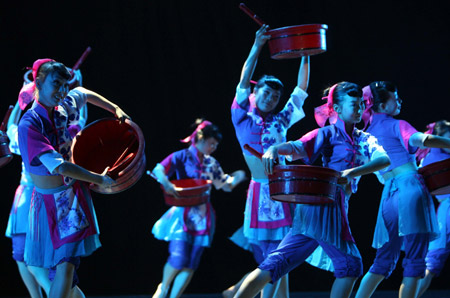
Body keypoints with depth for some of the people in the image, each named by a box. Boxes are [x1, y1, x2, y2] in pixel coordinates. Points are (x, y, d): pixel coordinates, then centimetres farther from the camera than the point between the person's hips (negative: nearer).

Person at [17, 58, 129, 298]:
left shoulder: (66, 107, -2)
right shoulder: (29, 124, -21)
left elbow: (83, 93, 24)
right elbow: (58, 166, -27)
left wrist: (115, 110, 21)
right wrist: (99, 179, -21)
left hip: (73, 195, 3)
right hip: (47, 200, -3)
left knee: (65, 265, -11)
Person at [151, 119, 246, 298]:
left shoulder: (211, 164, 12)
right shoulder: (183, 157, -3)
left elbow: (225, 185, 20)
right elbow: (158, 170, -15)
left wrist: (237, 178, -1)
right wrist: (166, 184, -36)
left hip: (202, 218, 5)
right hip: (183, 215, -5)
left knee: (191, 264, -1)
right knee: (178, 259, -12)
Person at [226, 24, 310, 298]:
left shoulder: (281, 121, 13)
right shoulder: (243, 118, 7)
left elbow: (301, 89, 17)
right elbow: (244, 83, -1)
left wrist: (305, 56, 12)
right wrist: (257, 47, -6)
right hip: (259, 192, -2)